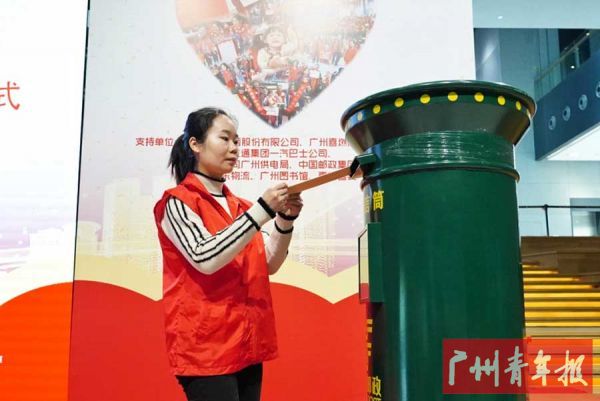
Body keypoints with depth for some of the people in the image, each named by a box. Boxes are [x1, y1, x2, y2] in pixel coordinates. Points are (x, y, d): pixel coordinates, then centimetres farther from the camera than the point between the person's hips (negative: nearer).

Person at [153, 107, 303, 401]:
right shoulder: (178, 201, -6)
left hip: (247, 342, 7)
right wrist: (262, 209, -22)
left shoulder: (239, 207, 13)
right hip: (206, 344, -6)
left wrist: (285, 219, -5)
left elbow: (268, 265, 11)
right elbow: (205, 258, -21)